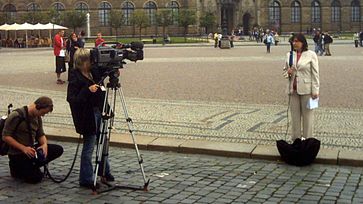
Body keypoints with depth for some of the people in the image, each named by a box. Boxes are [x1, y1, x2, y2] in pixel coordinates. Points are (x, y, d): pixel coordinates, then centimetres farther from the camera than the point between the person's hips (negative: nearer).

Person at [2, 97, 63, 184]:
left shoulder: (37, 117, 5)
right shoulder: (16, 116, -18)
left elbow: (41, 135, 12)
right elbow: (5, 137, -19)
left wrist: (44, 144, -11)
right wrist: (23, 148, -27)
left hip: (31, 148, 8)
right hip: (17, 154, -8)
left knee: (58, 150, -6)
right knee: (36, 178, -19)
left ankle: (31, 167, 3)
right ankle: (16, 169, 9)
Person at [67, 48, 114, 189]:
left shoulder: (94, 72, 3)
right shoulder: (76, 78, -17)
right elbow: (71, 99, -22)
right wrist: (87, 90, -30)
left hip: (99, 111, 8)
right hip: (88, 115, -8)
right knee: (89, 147, -1)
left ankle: (104, 171, 41)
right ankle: (86, 180, 10)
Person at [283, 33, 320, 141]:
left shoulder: (311, 55, -5)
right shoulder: (289, 54, 9)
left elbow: (315, 74, -6)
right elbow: (285, 69, 19)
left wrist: (315, 90, -11)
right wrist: (288, 72, -6)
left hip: (306, 90, -4)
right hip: (293, 89, 4)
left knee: (307, 115, 3)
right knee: (295, 116, 9)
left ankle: (307, 139, 11)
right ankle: (295, 138, 17)